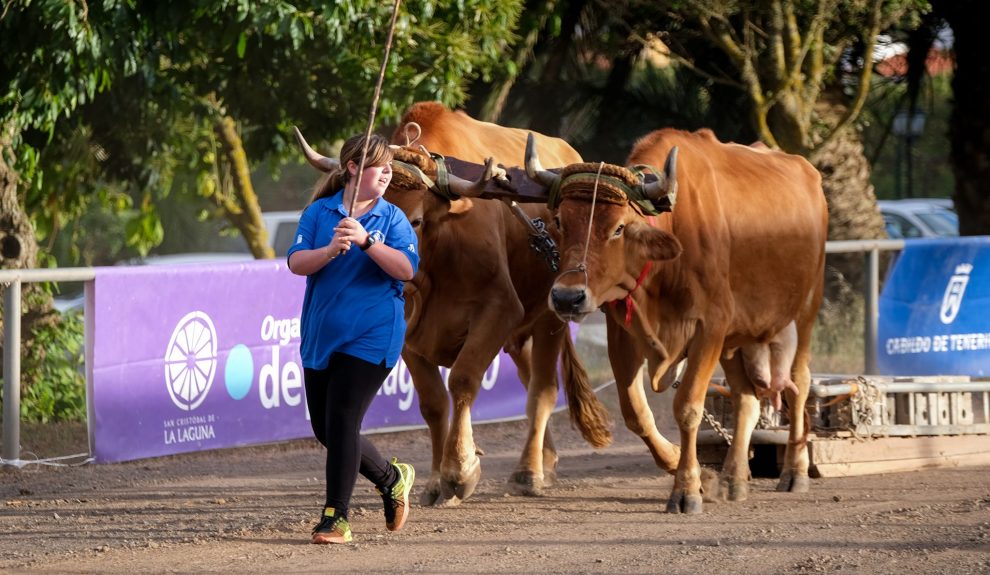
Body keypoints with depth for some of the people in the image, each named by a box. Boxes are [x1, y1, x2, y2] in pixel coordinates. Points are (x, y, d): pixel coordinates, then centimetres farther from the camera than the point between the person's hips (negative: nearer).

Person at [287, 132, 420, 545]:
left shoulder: (393, 219, 0)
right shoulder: (319, 212, 4)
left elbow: (406, 269, -13)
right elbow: (296, 263, -6)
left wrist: (366, 241, -24)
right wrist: (331, 250, -24)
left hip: (369, 337, -4)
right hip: (321, 335, 4)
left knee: (342, 421, -11)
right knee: (325, 428, 8)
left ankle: (336, 518, -5)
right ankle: (392, 478, 30)